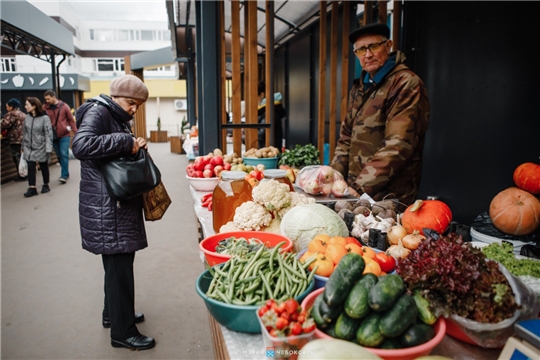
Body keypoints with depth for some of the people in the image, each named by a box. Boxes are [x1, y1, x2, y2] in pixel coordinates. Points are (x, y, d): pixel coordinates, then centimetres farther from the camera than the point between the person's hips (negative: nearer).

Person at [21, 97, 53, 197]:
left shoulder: (44, 118, -12)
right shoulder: (27, 117, 3)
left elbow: (48, 133, -14)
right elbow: (24, 132, 10)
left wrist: (48, 148, -19)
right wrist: (23, 147, 12)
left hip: (41, 147, -4)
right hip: (29, 147, 4)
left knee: (44, 166, 10)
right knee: (30, 167, -2)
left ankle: (46, 185, 25)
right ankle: (32, 188, 1)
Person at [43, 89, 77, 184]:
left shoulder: (64, 106, -4)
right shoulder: (46, 108, 1)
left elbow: (71, 119, -1)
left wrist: (75, 131, -3)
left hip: (64, 135, -3)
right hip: (53, 136, 3)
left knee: (64, 154, -7)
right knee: (59, 155, 11)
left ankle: (64, 175, -2)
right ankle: (65, 173, 24)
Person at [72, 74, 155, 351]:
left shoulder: (117, 118, 18)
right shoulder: (97, 112, -12)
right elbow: (81, 146, -30)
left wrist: (135, 147, 7)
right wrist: (125, 141, -27)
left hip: (119, 205, 10)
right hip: (105, 207, -10)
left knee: (118, 263, 19)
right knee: (119, 266, -4)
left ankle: (114, 314, 36)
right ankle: (122, 332, 9)